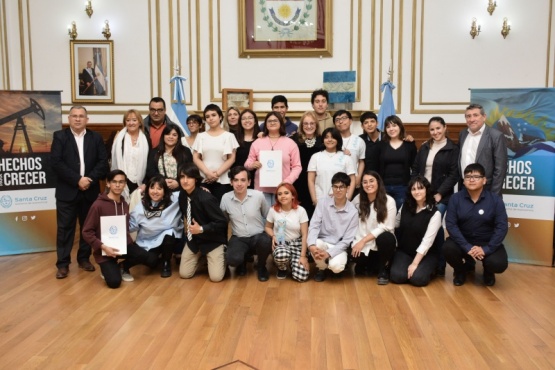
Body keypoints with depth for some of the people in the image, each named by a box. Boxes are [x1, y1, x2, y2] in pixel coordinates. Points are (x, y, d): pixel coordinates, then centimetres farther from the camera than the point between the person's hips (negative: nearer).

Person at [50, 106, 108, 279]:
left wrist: (90, 179, -15)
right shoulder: (60, 136, 1)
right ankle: (63, 263, 9)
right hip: (67, 191, -2)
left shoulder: (96, 138, 8)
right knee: (65, 227, 1)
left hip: (90, 190, 3)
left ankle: (84, 258, 24)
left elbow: (103, 162, 0)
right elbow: (56, 162, -10)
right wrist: (77, 179, -17)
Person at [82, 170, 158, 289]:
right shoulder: (98, 205, -13)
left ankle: (123, 267, 13)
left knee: (152, 261, -14)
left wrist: (127, 241, -1)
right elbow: (87, 232, -12)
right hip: (106, 248, -5)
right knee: (114, 282, -22)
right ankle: (109, 268, 15)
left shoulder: (125, 204, 7)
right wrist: (102, 246, -22)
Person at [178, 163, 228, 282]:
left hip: (212, 241, -5)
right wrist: (187, 227, 3)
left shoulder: (206, 198, -27)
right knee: (184, 274, 1)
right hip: (193, 239, 6)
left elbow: (222, 222, -24)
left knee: (216, 277, -12)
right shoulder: (182, 195, -6)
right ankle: (201, 256, 27)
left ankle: (221, 256, 19)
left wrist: (201, 229, -27)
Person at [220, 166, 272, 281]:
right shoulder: (225, 198, -6)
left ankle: (261, 267, -2)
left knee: (265, 241, -37)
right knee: (232, 259, -31)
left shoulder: (258, 195, -9)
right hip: (238, 238, 1)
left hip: (258, 236, 0)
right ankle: (242, 261, 11)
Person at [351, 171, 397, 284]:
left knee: (386, 237, -36)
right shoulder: (358, 199, 4)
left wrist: (363, 241, -17)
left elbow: (386, 227, -13)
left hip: (382, 244, -2)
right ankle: (368, 266, 8)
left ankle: (383, 270, -9)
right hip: (362, 243, 2)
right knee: (355, 256, -30)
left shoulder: (389, 201, -8)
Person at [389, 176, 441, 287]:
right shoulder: (405, 206, 1)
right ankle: (406, 266, 11)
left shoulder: (435, 213, -12)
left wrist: (415, 263, -21)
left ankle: (428, 269, 8)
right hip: (404, 251, 2)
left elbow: (427, 241, -18)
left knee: (417, 279, -26)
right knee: (397, 276, -24)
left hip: (425, 254, -2)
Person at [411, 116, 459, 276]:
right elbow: (415, 169, 12)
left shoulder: (453, 149, -1)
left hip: (440, 196, -4)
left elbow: (454, 175, -7)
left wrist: (439, 194, -13)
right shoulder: (424, 147, 13)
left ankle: (439, 264, 2)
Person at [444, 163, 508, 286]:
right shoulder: (455, 199, -5)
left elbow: (502, 227, -11)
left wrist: (486, 249, -23)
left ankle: (488, 271, 16)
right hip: (463, 241, 1)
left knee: (498, 264, -28)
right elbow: (451, 224, -12)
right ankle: (461, 270, 7)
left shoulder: (495, 199, -6)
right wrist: (467, 247, -24)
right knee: (448, 248, -31)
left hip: (487, 243, 0)